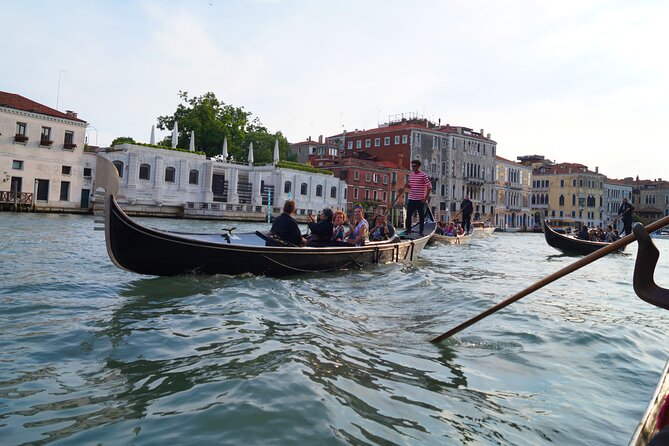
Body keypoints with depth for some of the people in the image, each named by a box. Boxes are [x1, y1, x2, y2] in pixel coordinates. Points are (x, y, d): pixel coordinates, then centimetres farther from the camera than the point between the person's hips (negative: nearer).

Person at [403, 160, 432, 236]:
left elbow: (429, 187, -7)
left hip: (420, 200, -5)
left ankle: (421, 231, 13)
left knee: (421, 216, 4)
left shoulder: (423, 175, -8)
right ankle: (408, 229, 19)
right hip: (411, 199, 5)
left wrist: (426, 198, -11)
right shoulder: (410, 175, 10)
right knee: (408, 215, 5)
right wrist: (407, 186, -4)